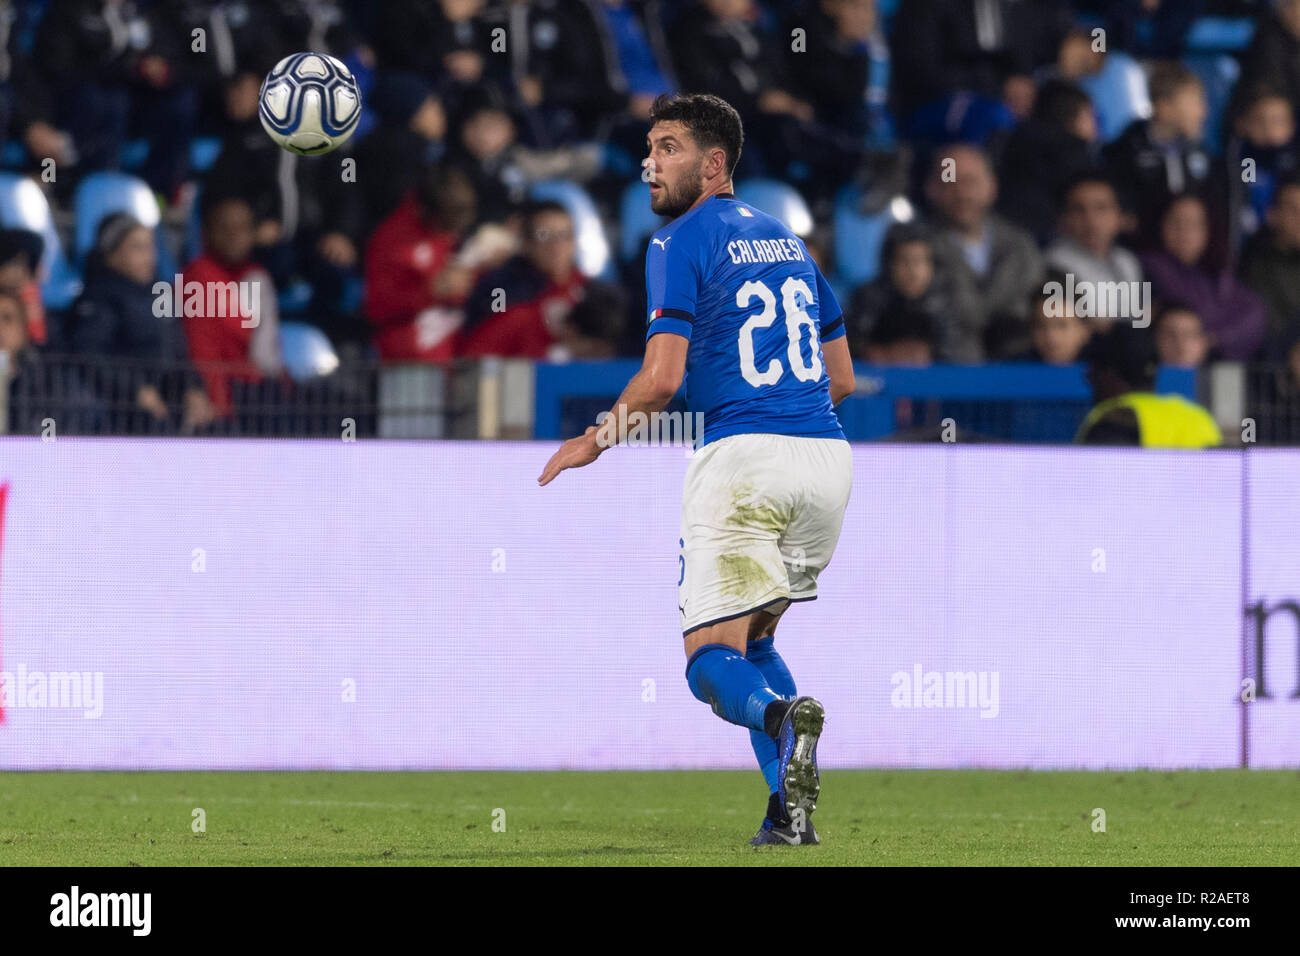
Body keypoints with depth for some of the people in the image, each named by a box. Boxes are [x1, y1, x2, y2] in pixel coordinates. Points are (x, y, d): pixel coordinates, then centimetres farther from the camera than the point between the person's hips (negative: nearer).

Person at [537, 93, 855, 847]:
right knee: (752, 640, 20)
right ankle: (790, 812, 3)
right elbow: (842, 379, 23)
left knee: (711, 661, -3)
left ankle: (780, 717, -38)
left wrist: (598, 438, 5)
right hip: (827, 455, 7)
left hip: (743, 457, -7)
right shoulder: (787, 241, 20)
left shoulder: (680, 244, -2)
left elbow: (662, 378, -11)